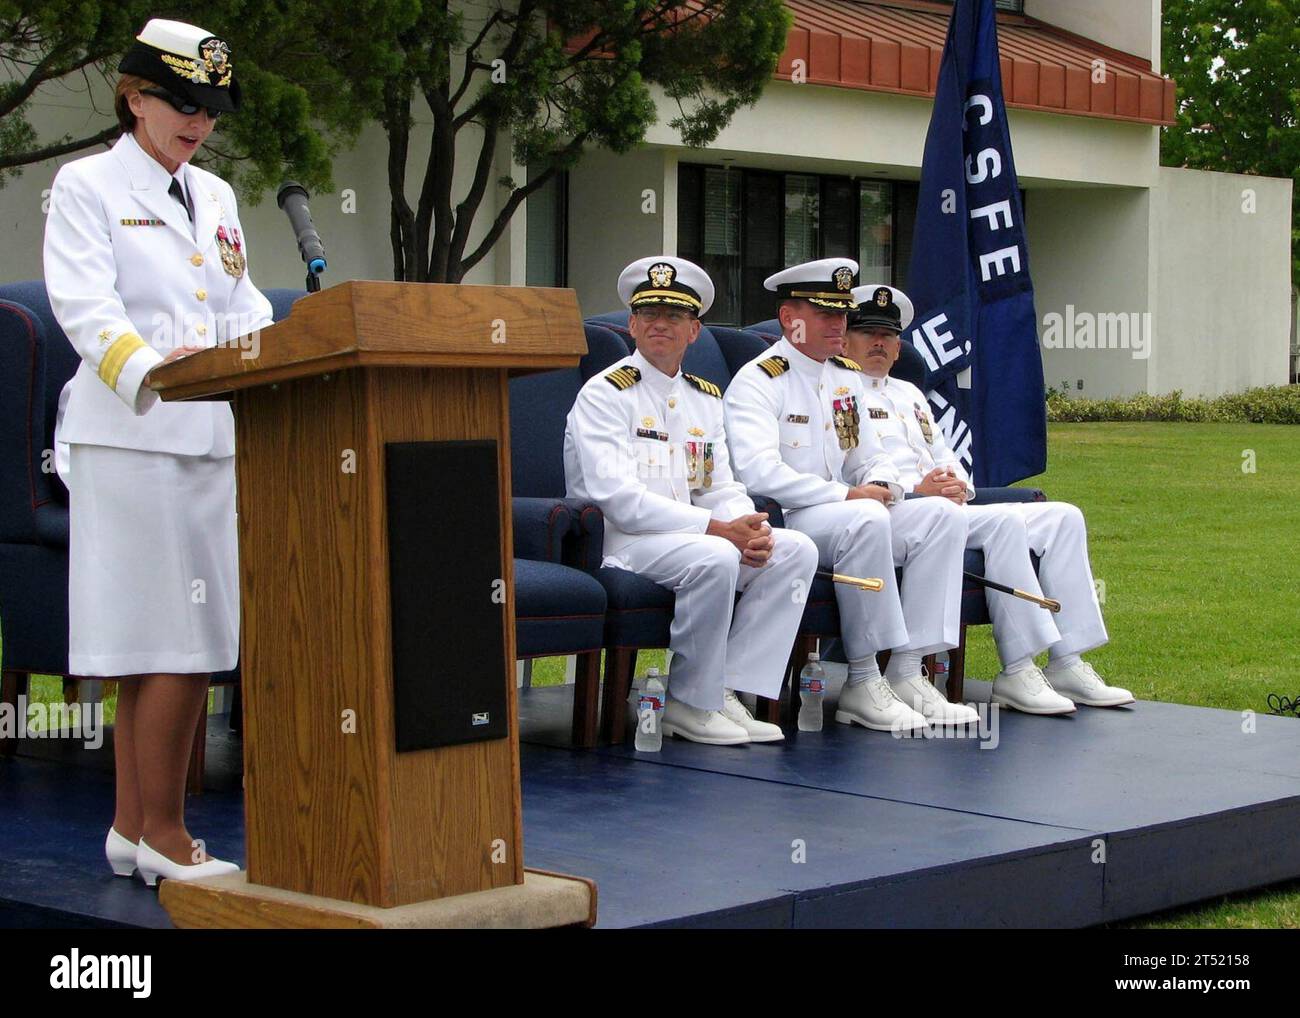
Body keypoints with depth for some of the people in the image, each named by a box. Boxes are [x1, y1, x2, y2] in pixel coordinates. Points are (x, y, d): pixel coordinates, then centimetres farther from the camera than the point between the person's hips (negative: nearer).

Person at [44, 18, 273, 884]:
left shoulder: (216, 197, 21)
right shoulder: (87, 187, 1)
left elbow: (246, 311, 17)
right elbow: (84, 306, -12)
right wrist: (145, 367, -31)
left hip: (214, 439, 6)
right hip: (130, 439, -6)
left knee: (176, 648, 6)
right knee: (171, 647, -9)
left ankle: (134, 830, 14)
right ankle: (164, 837, -1)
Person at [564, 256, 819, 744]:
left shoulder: (706, 398, 17)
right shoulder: (605, 393, -7)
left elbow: (721, 489, 13)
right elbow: (619, 498, -19)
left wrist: (750, 530, -12)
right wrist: (716, 529, -23)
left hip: (689, 537, 8)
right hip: (618, 543, -8)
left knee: (795, 550, -11)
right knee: (715, 558, -34)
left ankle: (727, 692, -13)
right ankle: (690, 704, -17)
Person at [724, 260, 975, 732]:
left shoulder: (847, 376, 17)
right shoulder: (757, 382, -10)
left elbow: (868, 455, 22)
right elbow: (760, 472, -24)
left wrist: (879, 484, -4)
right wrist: (847, 495, -24)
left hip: (848, 516, 9)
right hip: (780, 524, -9)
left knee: (942, 514, -9)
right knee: (865, 519, -35)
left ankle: (907, 673, -15)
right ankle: (862, 685, -28)